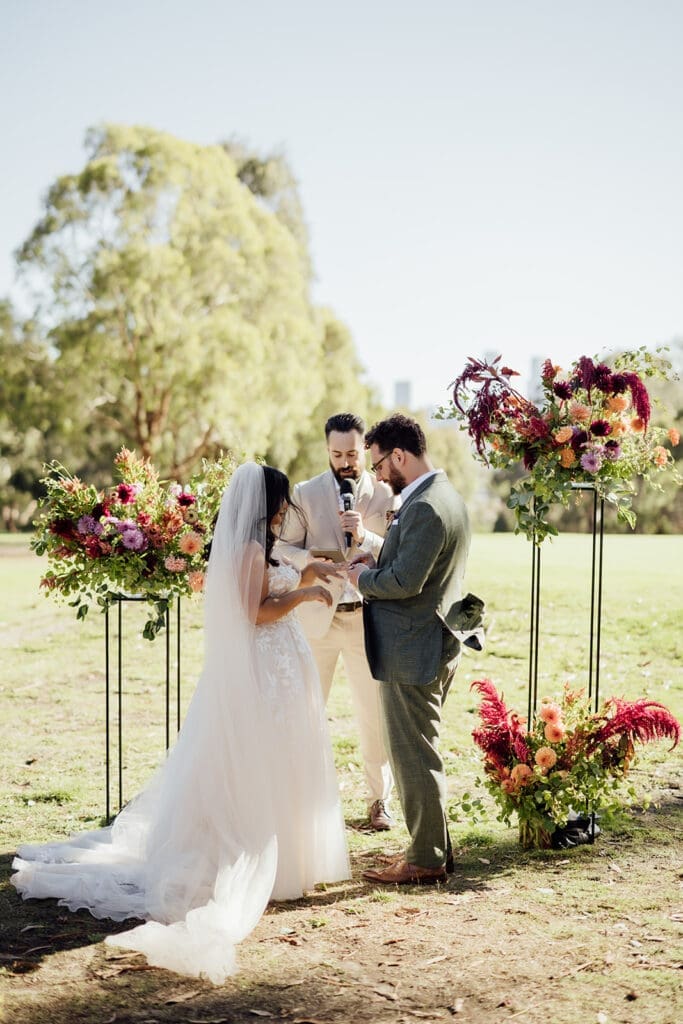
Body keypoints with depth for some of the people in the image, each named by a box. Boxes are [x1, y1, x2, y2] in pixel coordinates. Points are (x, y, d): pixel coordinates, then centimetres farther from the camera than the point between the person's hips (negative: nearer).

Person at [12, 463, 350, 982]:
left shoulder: (251, 547, 13)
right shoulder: (250, 548, -17)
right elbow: (257, 613, -21)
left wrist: (300, 580, 11)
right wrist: (304, 593, -11)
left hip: (263, 670, 10)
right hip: (263, 672, -10)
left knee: (242, 768, 15)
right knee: (261, 767, -2)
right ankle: (268, 864, 6)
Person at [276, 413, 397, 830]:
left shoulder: (386, 495, -1)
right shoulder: (306, 494, 2)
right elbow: (284, 547, 1)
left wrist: (365, 537, -22)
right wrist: (311, 560, -19)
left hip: (368, 619, 0)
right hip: (316, 616, 0)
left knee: (376, 715, 7)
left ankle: (379, 799, 22)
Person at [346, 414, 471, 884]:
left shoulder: (425, 508, -21)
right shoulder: (447, 497, 13)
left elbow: (405, 581, -26)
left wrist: (364, 577, -8)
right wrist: (375, 563, 5)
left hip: (412, 651, -11)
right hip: (433, 646, 11)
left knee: (414, 756, 0)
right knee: (419, 753, 19)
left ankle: (426, 859, 10)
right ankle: (435, 846, 28)